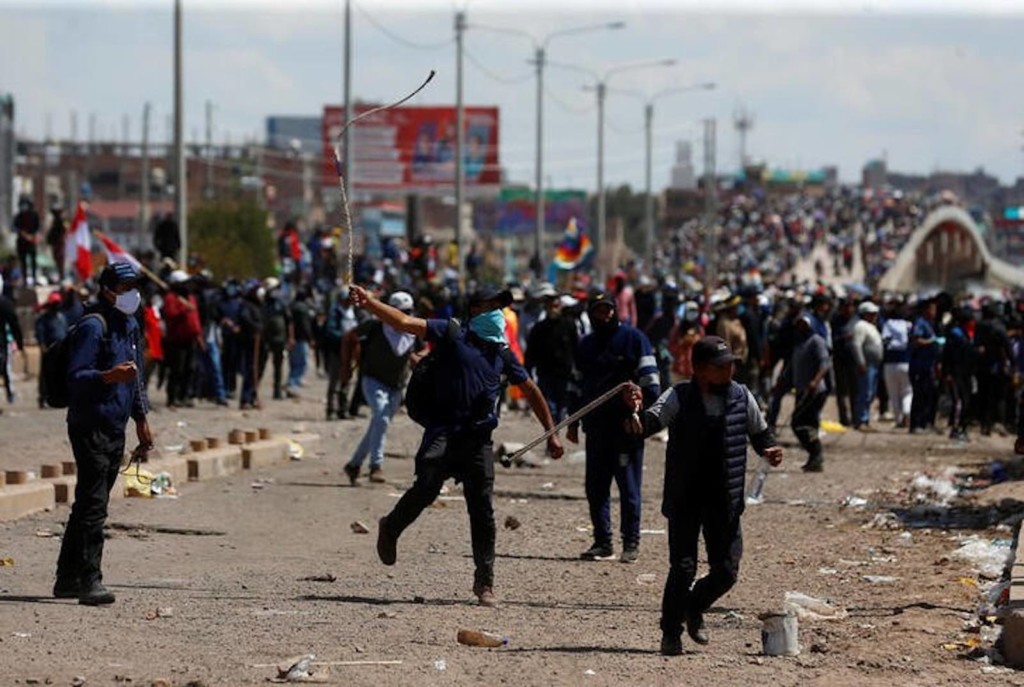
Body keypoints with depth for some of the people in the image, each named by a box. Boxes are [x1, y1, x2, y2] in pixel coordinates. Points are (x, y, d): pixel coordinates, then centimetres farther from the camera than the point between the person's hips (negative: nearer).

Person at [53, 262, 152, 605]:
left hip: (115, 429, 9)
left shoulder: (130, 327, 16)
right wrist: (110, 376, -35)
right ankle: (89, 581, -16)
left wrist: (141, 419, 28)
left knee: (89, 504, 13)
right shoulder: (92, 327, -13)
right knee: (93, 505, -13)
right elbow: (76, 377, -19)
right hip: (90, 427, -9)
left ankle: (68, 579, 20)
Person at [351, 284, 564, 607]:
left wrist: (551, 432, 26)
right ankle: (391, 529, 10)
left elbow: (530, 390, 28)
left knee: (483, 510, 1)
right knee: (426, 489, -21)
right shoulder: (453, 334, 4)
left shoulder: (502, 353, 17)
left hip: (479, 439, 4)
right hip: (444, 431, -4)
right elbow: (405, 322, -5)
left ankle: (484, 582, 10)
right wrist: (368, 303, -19)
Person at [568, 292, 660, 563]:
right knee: (595, 487, 7)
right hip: (596, 426, 6)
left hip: (627, 426, -6)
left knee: (629, 487, -2)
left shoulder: (633, 338, -2)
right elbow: (579, 385, 21)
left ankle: (631, 543, 3)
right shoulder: (586, 345, 16)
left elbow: (649, 379, -6)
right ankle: (602, 543, 14)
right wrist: (573, 422, 18)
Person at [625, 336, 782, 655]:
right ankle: (671, 634, 10)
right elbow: (651, 422, -22)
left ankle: (694, 609, 34)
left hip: (725, 501, 3)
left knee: (726, 570, 5)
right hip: (684, 498, -3)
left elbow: (759, 433, 15)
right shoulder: (679, 398, -8)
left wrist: (770, 450, -6)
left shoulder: (742, 398, 2)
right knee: (683, 568, -7)